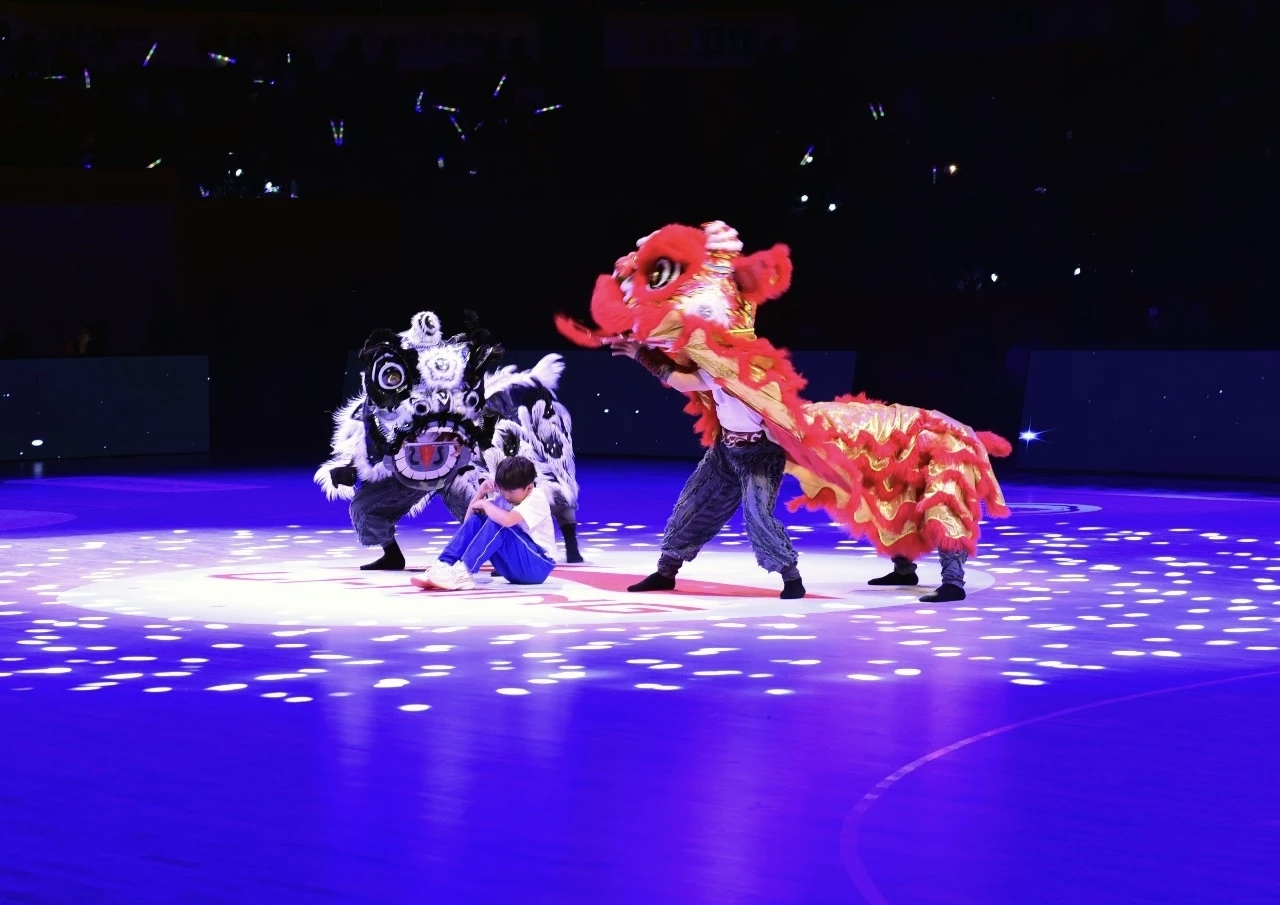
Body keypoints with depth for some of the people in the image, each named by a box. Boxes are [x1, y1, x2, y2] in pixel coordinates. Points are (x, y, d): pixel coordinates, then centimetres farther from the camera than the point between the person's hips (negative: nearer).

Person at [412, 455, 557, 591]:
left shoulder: (537, 499, -15)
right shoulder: (505, 499, 6)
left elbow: (507, 520, -35)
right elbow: (469, 519, 8)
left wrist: (484, 504, -17)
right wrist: (480, 493, -6)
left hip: (538, 566, -7)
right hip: (514, 567, 7)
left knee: (497, 523, -29)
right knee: (475, 520, -11)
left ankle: (463, 573, -37)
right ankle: (444, 566, -26)